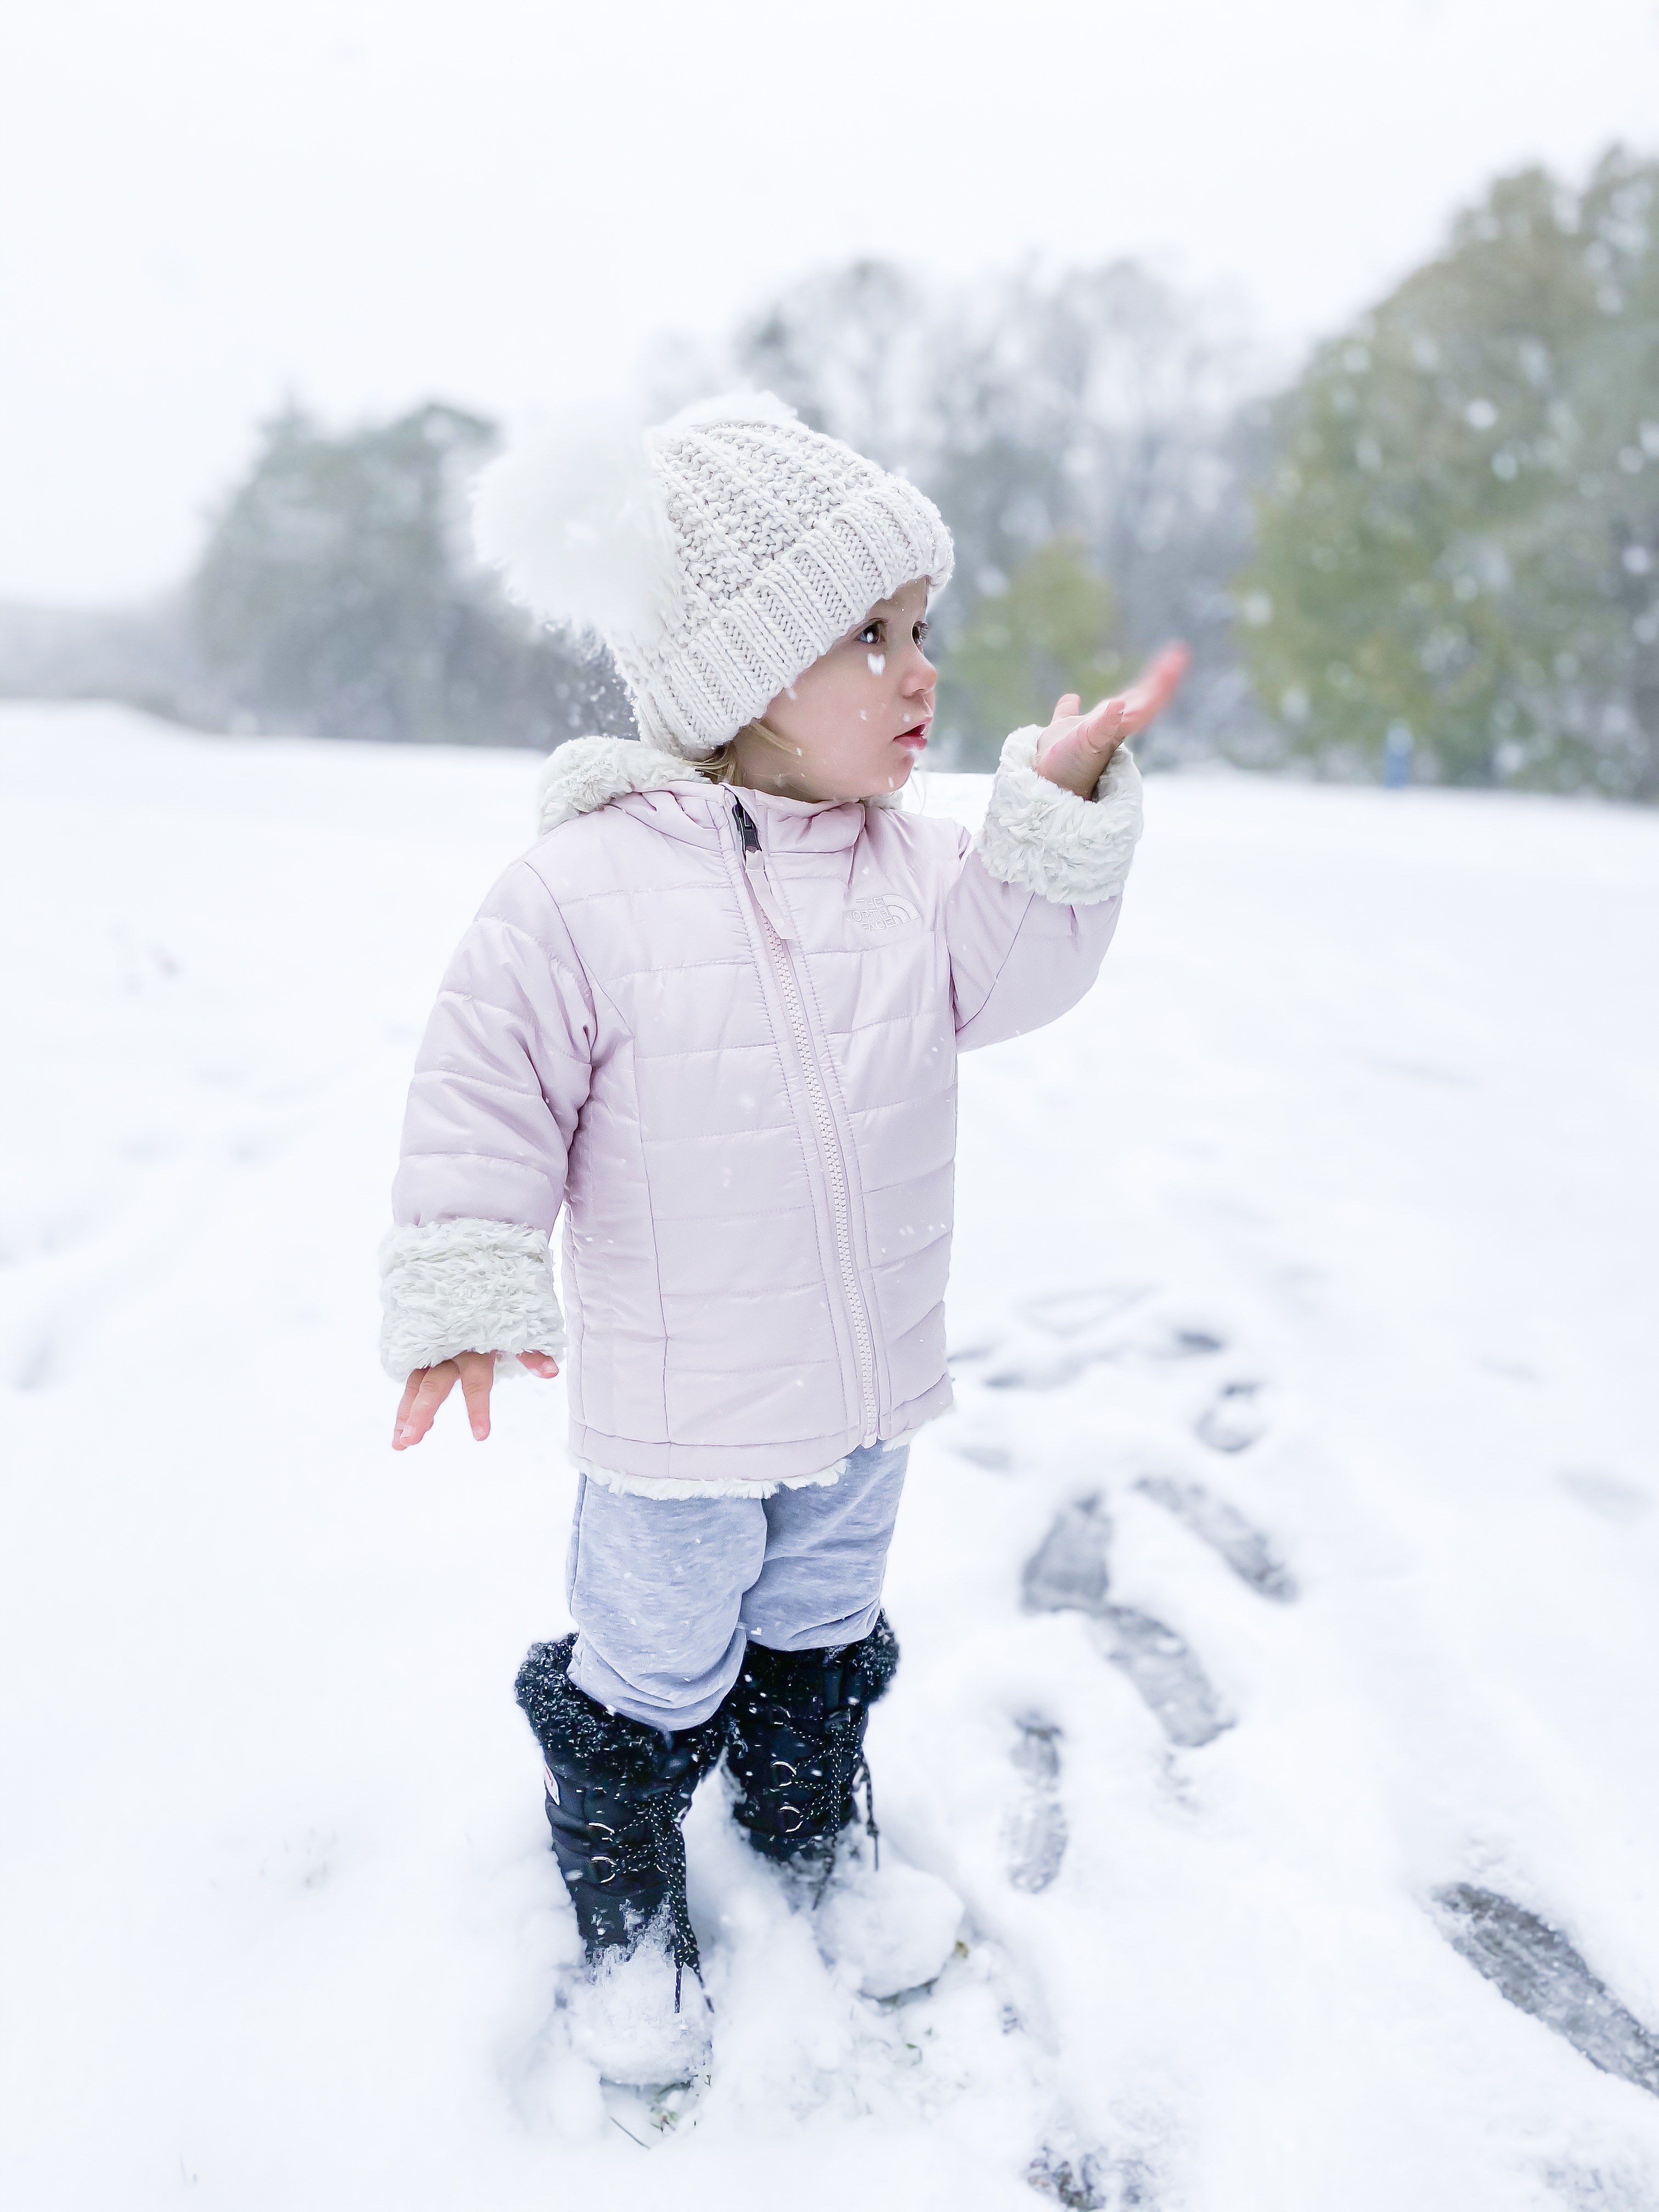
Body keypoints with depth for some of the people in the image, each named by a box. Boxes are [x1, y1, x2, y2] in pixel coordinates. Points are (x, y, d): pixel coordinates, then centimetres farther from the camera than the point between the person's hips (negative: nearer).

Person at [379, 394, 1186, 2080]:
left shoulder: (914, 865, -3)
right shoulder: (585, 892, -20)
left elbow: (1009, 973, -10)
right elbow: (486, 1099, -15)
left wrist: (1063, 804, -18)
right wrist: (468, 1293, -20)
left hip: (865, 1388, 5)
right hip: (676, 1415, -5)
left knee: (822, 1632, 27)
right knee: (653, 1674, 14)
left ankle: (815, 1845, 53)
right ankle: (627, 1911, 42)